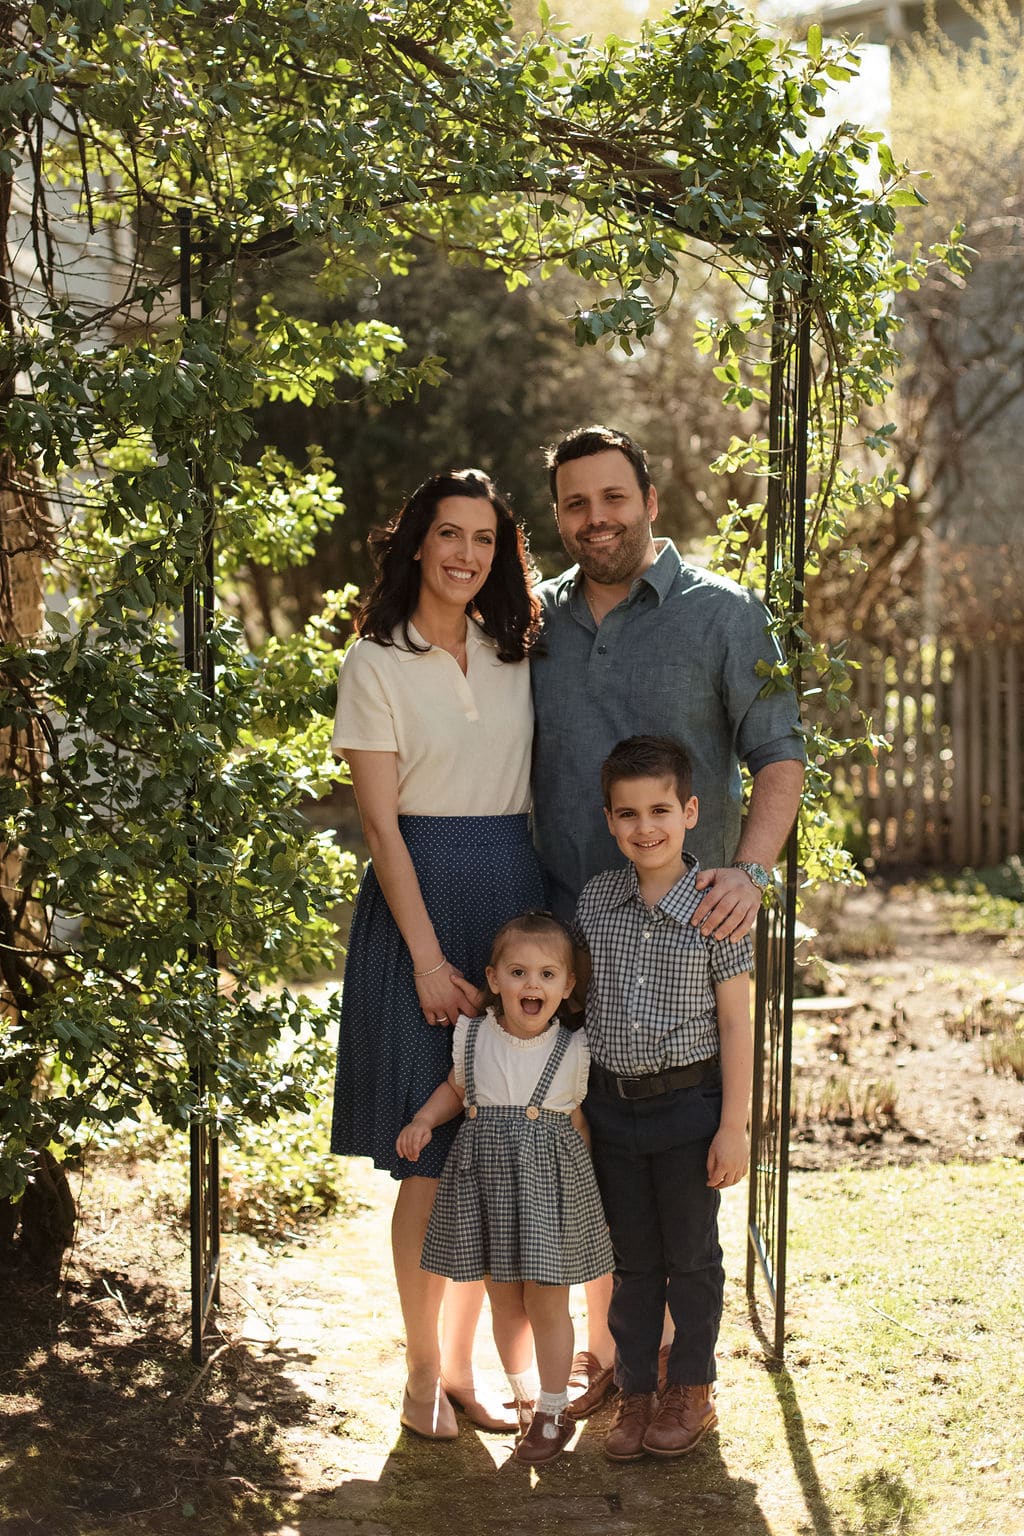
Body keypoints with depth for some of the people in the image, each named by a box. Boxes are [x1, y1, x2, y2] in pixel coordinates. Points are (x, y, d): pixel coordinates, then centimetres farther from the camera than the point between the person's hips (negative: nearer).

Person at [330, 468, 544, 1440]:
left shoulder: (516, 657, 11)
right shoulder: (377, 663, -3)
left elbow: (543, 793, 13)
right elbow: (380, 820, -7)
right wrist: (428, 955, -13)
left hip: (516, 901, 4)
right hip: (422, 896, -4)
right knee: (428, 1154, -1)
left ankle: (463, 1361, 19)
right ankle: (422, 1372, 12)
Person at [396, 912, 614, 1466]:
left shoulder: (573, 1051, -6)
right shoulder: (471, 1038, 0)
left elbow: (576, 1119, 6)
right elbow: (454, 1088, 17)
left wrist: (591, 1190, 7)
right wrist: (423, 1120, 1)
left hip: (549, 1181, -2)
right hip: (485, 1178, 3)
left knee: (547, 1303, 0)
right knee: (504, 1300, 11)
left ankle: (553, 1412, 17)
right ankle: (524, 1400, 30)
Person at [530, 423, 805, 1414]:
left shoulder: (721, 615, -1)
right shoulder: (536, 619, 9)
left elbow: (779, 756, -2)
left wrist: (751, 867, -19)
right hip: (567, 928, 3)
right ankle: (601, 1347, 23)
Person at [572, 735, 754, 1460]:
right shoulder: (595, 901, 0)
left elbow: (736, 1024, -9)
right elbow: (570, 988, 12)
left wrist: (734, 1126, -11)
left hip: (690, 1104, -3)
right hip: (614, 1104, 3)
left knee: (691, 1256, 10)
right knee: (633, 1258, 13)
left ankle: (693, 1393, 25)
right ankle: (636, 1393, 24)